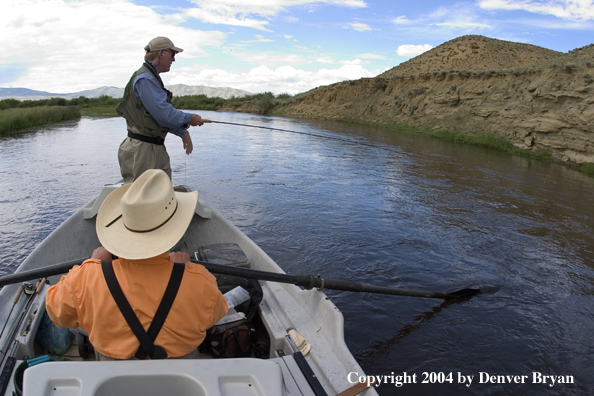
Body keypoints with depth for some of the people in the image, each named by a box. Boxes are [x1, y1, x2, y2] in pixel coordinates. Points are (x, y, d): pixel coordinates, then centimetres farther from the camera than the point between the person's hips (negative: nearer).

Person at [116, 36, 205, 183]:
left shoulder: (152, 78, 18)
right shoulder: (145, 79, -15)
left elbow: (165, 112, 22)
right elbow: (163, 114, -22)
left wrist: (182, 132, 10)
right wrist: (189, 119, -7)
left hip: (156, 149, 10)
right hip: (141, 150, -10)